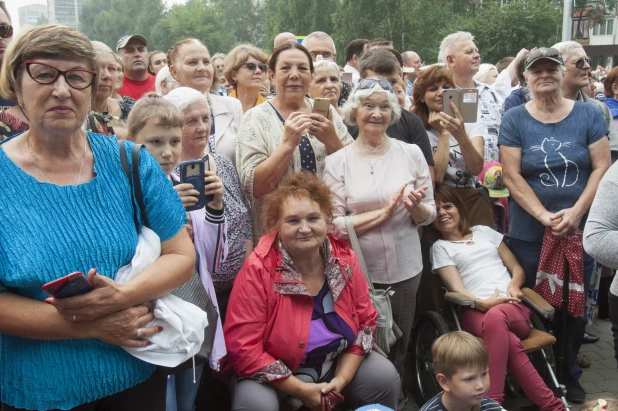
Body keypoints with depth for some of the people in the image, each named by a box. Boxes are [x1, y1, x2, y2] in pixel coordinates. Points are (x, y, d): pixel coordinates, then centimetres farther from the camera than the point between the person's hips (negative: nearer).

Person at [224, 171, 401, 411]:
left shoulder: (345, 260, -9)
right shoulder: (258, 270, -23)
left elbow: (365, 321, 2)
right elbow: (243, 347, -22)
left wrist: (342, 379, -9)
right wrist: (300, 390, -21)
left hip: (336, 362, 4)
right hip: (274, 374, -4)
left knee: (386, 377, -11)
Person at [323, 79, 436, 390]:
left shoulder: (411, 153, 0)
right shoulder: (337, 161, -6)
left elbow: (429, 215, 5)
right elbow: (334, 225, -9)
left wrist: (416, 206, -18)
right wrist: (383, 213, -18)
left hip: (406, 269, 2)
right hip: (359, 271, -2)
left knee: (399, 349, 19)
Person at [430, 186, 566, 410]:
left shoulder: (484, 231, 26)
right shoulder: (440, 247, 17)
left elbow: (518, 269, 24)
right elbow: (457, 289, 2)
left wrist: (514, 284, 0)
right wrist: (482, 303, -18)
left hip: (513, 308, 2)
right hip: (474, 312, -2)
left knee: (495, 316, -38)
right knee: (511, 343, -38)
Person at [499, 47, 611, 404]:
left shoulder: (589, 115, 3)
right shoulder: (514, 120, -1)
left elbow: (602, 167, -2)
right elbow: (511, 176, -7)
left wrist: (575, 213, -14)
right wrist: (544, 217, -16)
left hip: (581, 230, 2)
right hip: (529, 234, -1)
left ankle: (570, 374, 31)